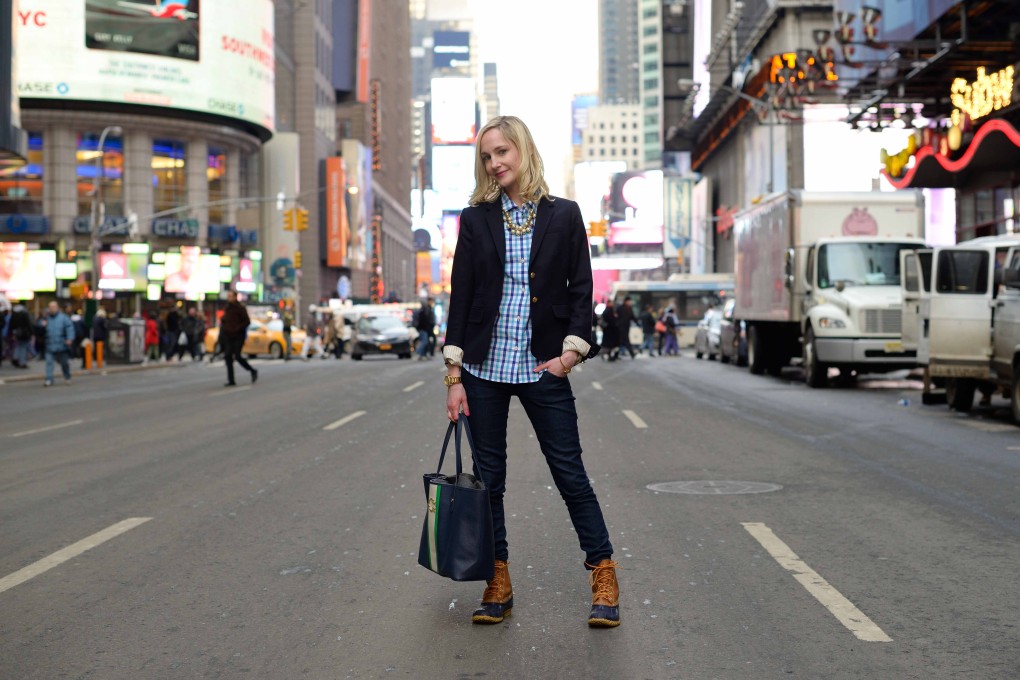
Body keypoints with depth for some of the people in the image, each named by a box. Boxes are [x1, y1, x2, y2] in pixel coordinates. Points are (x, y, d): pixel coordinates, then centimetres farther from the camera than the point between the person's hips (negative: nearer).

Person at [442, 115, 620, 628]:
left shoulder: (563, 215, 3)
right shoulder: (476, 219, 5)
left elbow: (581, 289, 3)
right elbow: (460, 296, 3)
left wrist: (570, 352, -9)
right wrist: (454, 375, -2)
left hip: (543, 367, -2)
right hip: (485, 367, 2)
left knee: (569, 471, 0)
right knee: (489, 475, 6)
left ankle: (604, 577, 10)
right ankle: (498, 582, 18)